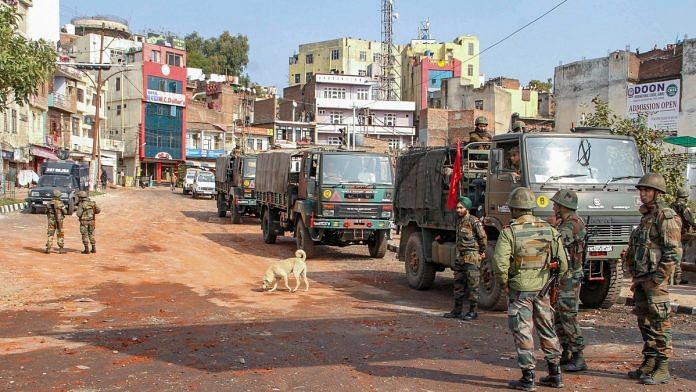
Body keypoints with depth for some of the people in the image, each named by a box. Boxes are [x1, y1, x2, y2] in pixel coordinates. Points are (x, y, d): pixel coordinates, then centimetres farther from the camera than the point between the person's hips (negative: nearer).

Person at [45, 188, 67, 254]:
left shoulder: (49, 203, -2)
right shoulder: (61, 204, -12)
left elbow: (46, 212, 8)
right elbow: (65, 212, -7)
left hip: (51, 221, 3)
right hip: (59, 221, -3)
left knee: (50, 234, 9)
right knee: (60, 235, 4)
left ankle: (48, 249, 5)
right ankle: (61, 249, 3)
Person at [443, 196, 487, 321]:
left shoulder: (474, 221, -12)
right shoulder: (460, 222, 14)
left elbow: (483, 237, -10)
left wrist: (482, 252, -2)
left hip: (472, 257, -8)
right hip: (460, 257, 9)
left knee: (473, 285, -3)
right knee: (458, 284, 11)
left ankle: (473, 312, 2)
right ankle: (457, 310, 17)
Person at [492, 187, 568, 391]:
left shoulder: (509, 232, -12)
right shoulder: (548, 229, 3)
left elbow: (500, 262, -21)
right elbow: (563, 262, 4)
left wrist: (504, 284, -6)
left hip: (519, 289, -5)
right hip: (541, 288, 5)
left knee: (522, 332, 2)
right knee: (547, 329, 16)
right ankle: (555, 374, 25)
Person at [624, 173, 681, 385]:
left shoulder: (666, 216, -11)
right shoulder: (646, 217, 17)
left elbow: (673, 252, -16)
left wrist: (657, 278, -17)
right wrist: (636, 278, 16)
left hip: (655, 280, -9)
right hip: (642, 280, 9)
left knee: (659, 324, -4)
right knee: (645, 323, 13)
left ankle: (662, 369, 2)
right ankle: (649, 364, 22)